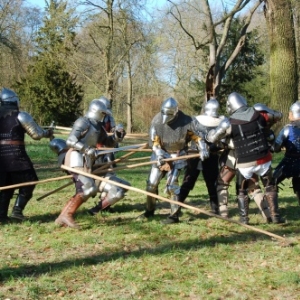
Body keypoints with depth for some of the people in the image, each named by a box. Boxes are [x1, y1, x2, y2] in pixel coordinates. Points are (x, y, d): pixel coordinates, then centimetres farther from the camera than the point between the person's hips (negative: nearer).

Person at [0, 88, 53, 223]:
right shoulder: (21, 115, -5)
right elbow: (37, 134, -4)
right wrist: (48, 133, 15)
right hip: (16, 155, -5)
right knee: (28, 182, 9)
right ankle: (17, 210, -2)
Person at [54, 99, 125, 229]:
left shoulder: (98, 127, 18)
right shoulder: (83, 122, -9)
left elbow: (108, 142, 25)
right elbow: (70, 141, -18)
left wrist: (117, 135, 5)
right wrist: (87, 149, -28)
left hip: (85, 162, 9)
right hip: (77, 160, -9)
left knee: (83, 191, 8)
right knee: (89, 188, -17)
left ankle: (63, 218, 12)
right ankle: (67, 215, -13)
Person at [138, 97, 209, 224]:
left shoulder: (185, 121, -15)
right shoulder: (157, 120, -9)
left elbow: (197, 135, -6)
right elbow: (154, 141, -6)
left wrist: (203, 149, -18)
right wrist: (159, 155, -18)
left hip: (177, 156, -4)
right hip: (161, 154, 4)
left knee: (171, 184, -13)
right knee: (151, 183, 6)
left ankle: (175, 215, -4)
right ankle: (149, 210, 25)